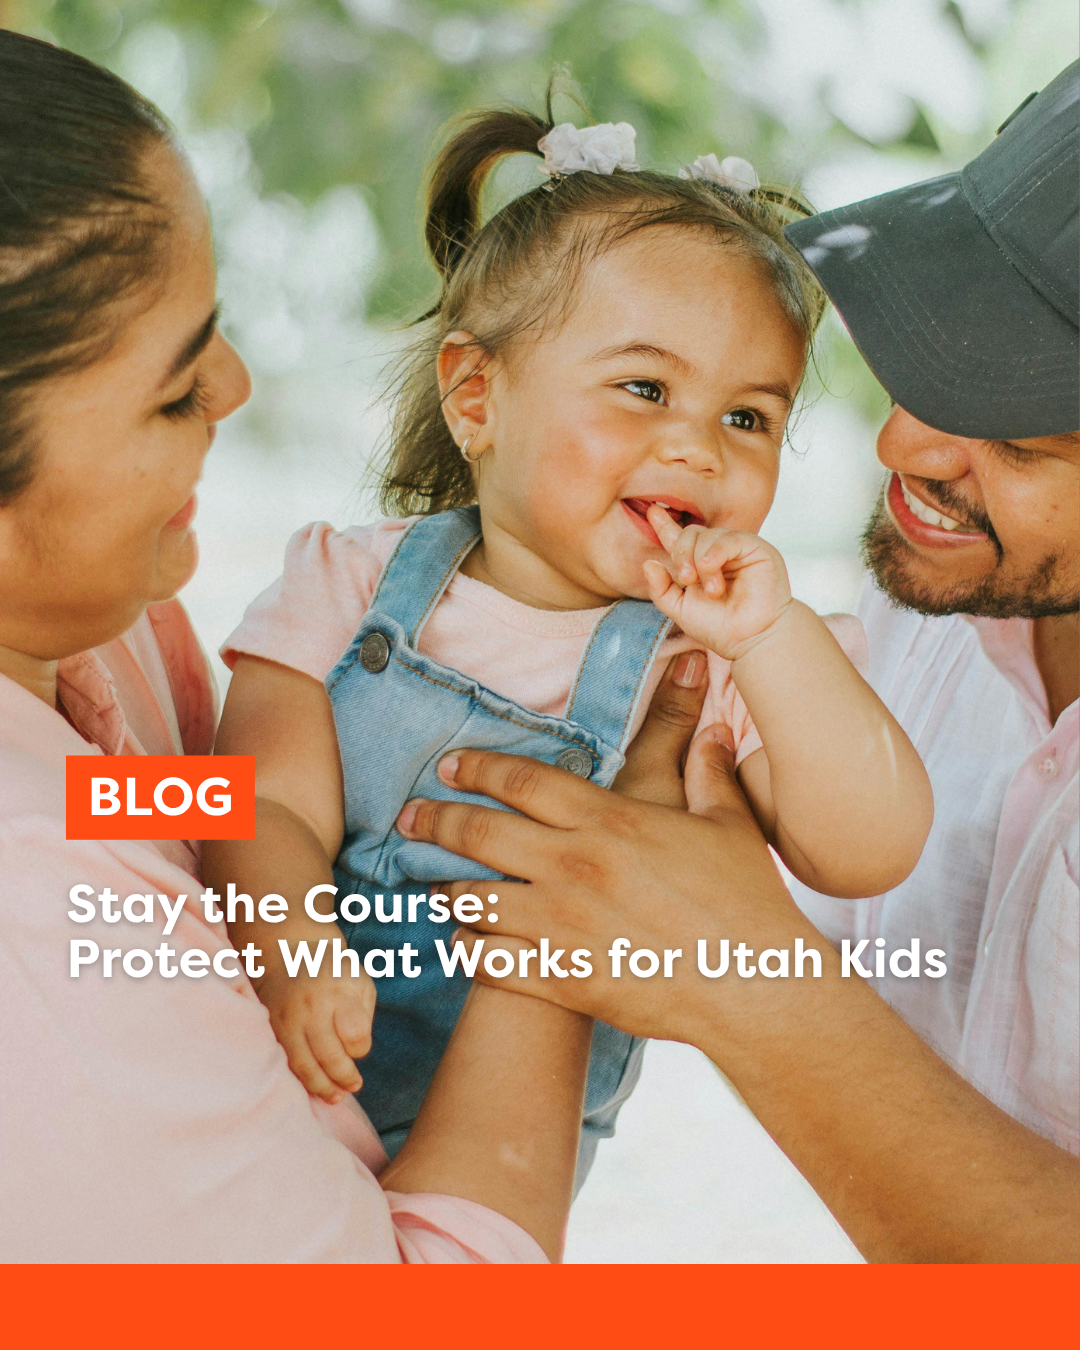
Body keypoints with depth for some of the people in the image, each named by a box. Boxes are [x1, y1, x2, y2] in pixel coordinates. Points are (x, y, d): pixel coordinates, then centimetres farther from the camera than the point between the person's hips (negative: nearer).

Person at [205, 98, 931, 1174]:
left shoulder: (712, 667, -5)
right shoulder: (352, 584, -3)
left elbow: (871, 855, -15)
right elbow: (272, 807, -10)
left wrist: (772, 638, -27)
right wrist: (292, 950, -31)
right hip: (276, 1078, 2)